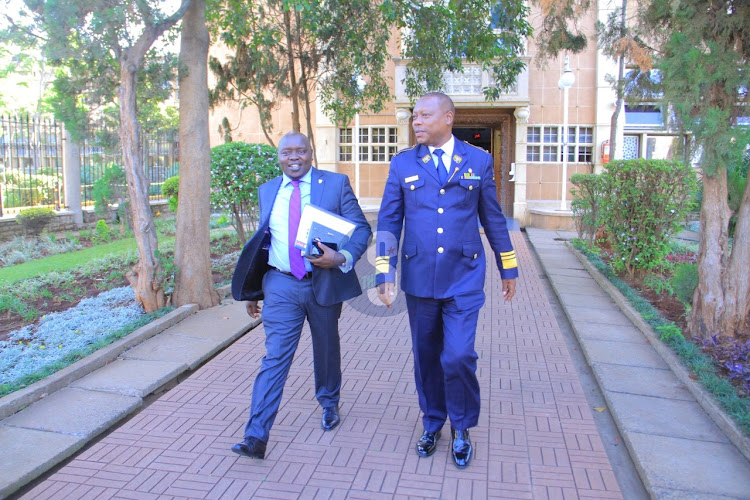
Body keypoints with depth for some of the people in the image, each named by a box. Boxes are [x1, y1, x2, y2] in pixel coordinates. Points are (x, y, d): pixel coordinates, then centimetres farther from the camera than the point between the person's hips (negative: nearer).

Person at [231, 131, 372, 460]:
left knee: (326, 349, 16)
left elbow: (361, 228, -4)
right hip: (281, 285, 1)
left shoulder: (336, 184, -2)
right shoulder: (267, 191, 8)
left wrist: (342, 257, -24)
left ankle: (329, 403, 42)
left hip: (324, 282, -1)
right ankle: (256, 437, -3)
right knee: (275, 357, -6)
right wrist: (252, 290, 13)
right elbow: (262, 241, 14)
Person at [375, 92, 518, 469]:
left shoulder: (478, 161, 3)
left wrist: (508, 268, 11)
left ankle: (461, 428, 19)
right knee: (426, 357, 12)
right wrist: (384, 272, -4)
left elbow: (493, 218, 9)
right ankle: (432, 423, 35)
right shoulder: (402, 164, 4)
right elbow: (388, 221, 3)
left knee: (458, 357, -8)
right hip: (419, 279, 2)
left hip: (464, 279, -1)